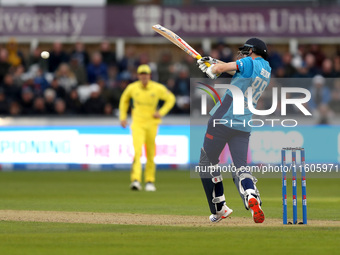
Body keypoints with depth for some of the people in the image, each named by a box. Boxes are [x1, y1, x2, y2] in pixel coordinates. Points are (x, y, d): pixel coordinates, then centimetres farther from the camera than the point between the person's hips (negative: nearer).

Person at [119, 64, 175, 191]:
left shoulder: (158, 88, -7)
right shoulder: (132, 88, -3)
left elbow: (171, 99, 7)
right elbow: (124, 100, 17)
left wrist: (161, 112, -5)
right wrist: (122, 117, 12)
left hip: (152, 123, 1)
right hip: (137, 124, -1)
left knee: (151, 155, 7)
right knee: (137, 151, -19)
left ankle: (150, 181, 23)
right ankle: (136, 180, -29)